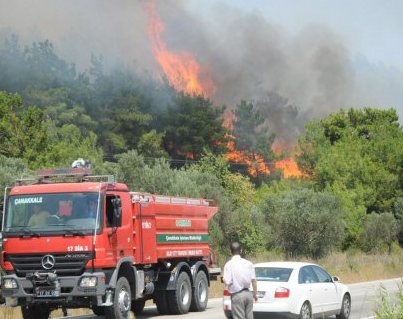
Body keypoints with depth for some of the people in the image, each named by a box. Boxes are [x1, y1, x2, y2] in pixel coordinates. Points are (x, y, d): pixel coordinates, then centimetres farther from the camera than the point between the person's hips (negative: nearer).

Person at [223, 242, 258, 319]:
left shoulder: (229, 265, -9)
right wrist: (255, 294, 10)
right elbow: (253, 280, 1)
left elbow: (227, 282, -16)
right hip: (248, 293, 4)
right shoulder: (248, 263, 3)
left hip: (237, 295, -4)